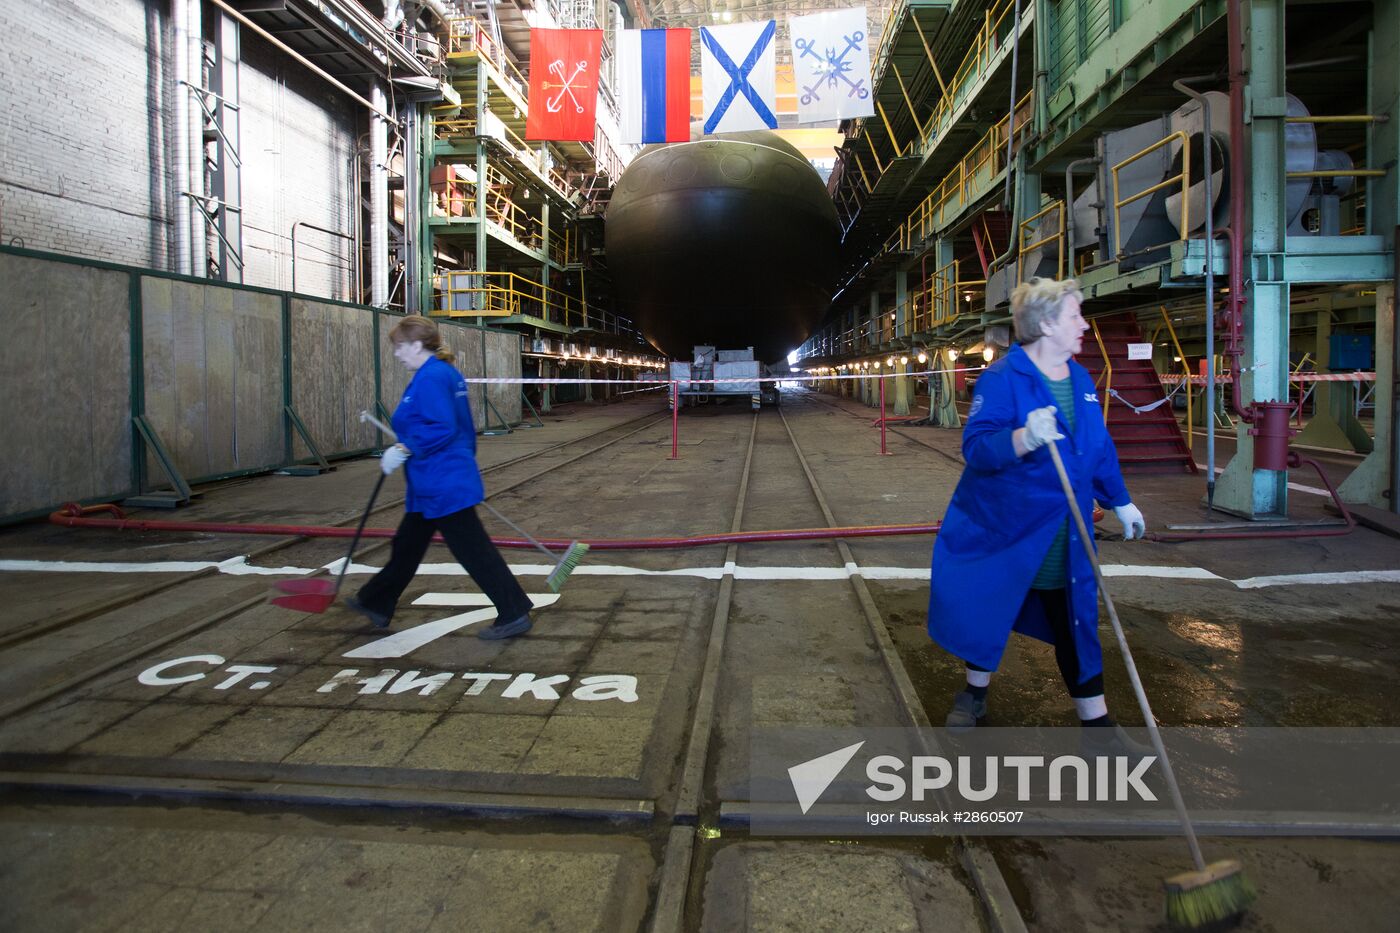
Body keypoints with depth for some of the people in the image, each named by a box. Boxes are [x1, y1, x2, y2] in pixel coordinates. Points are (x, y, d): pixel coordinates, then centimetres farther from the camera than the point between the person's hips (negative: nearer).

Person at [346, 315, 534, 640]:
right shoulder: (447, 373, 13)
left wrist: (405, 449, -21)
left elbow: (442, 428, -27)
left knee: (474, 551, -5)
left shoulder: (431, 377, -18)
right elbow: (458, 426, 19)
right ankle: (377, 604, 38)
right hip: (433, 486, 11)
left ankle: (514, 615, 3)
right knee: (407, 544, 22)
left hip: (444, 487, -11)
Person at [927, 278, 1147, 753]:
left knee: (1074, 620, 9)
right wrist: (1024, 438, -46)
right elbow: (976, 447, -28)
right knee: (989, 610, 11)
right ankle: (975, 694, 35)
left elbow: (1101, 447, 16)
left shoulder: (1080, 379, 5)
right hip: (1003, 525, -5)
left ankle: (1096, 721, 21)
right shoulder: (1001, 379, -17)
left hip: (1065, 534, 5)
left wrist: (1120, 501, 21)